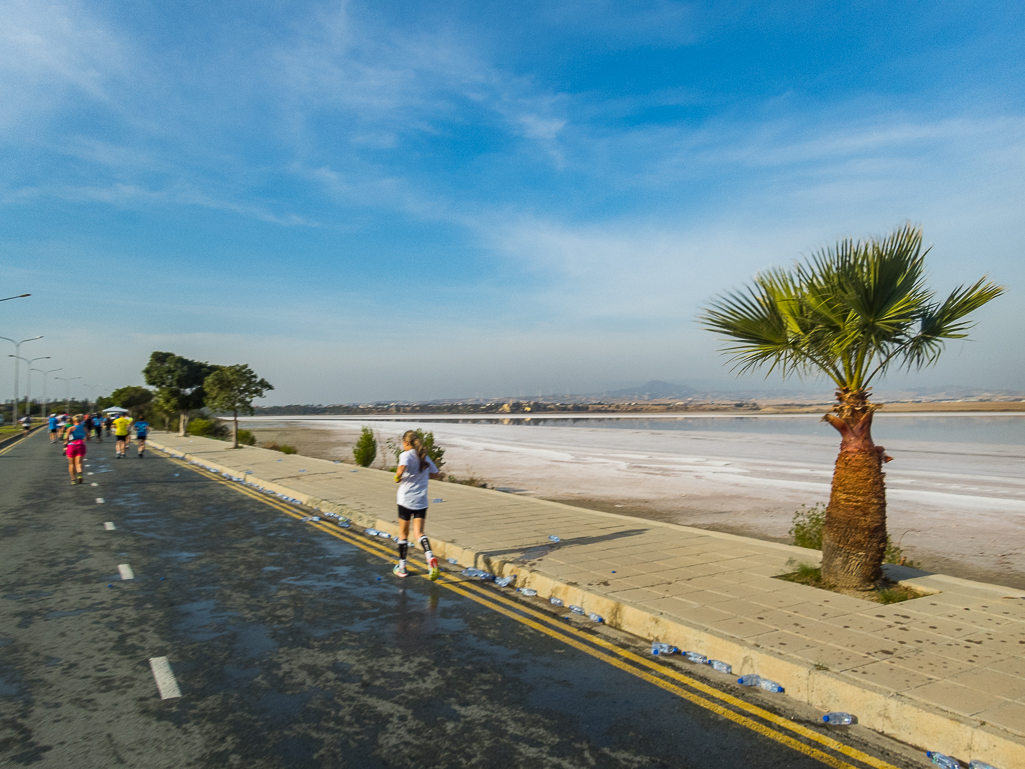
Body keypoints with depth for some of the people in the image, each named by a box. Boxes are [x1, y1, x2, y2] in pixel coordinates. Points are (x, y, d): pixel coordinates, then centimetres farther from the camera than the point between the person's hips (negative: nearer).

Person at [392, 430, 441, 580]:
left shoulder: (406, 455, -8)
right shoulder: (424, 457, 10)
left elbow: (402, 468, -29)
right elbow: (435, 473, 19)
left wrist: (397, 477, -10)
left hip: (406, 500, -4)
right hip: (421, 501, 4)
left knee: (403, 534, 10)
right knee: (419, 533, 3)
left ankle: (401, 567, 20)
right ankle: (430, 557, -24)